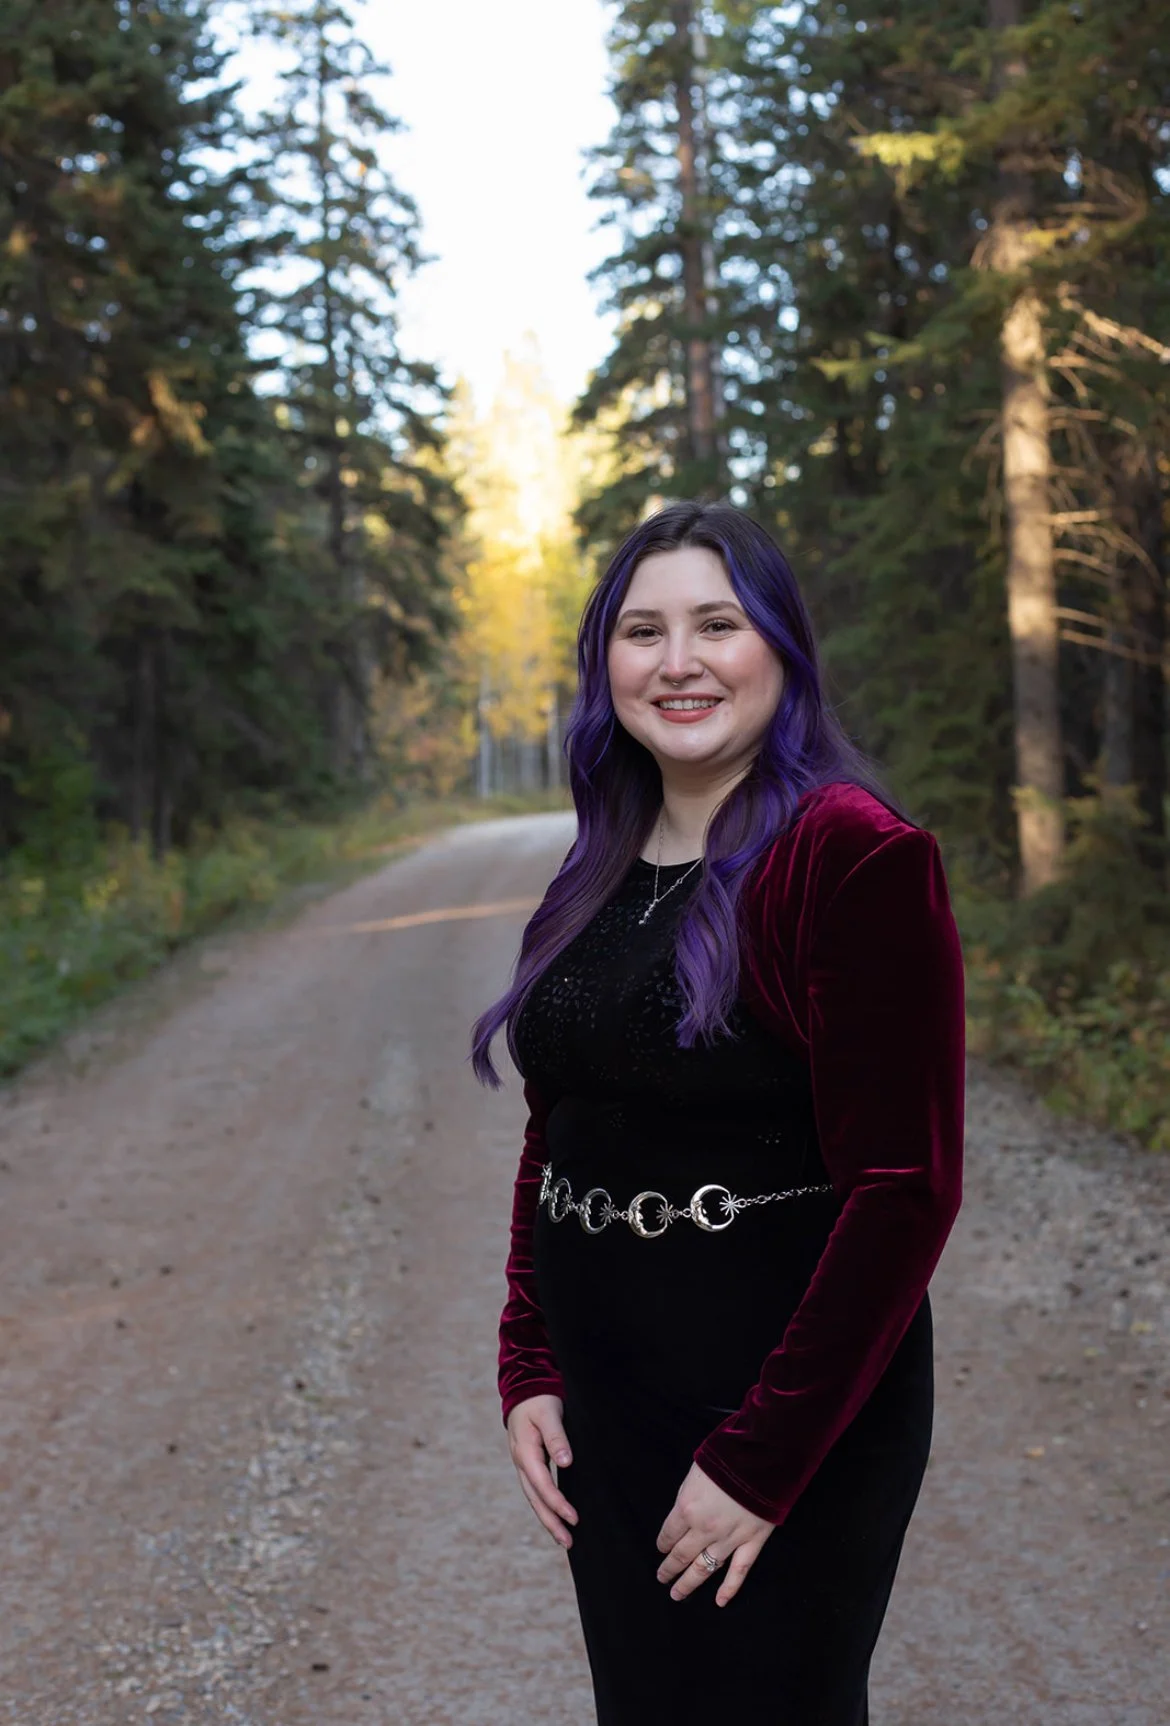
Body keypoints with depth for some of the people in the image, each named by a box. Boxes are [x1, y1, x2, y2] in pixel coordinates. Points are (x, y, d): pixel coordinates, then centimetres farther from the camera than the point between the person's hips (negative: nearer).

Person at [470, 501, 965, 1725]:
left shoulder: (857, 856, -15)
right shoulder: (596, 876, 7)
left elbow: (904, 1187, -19)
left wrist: (760, 1457, -18)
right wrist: (529, 1371, 3)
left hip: (791, 1404, -6)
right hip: (600, 1396, 7)